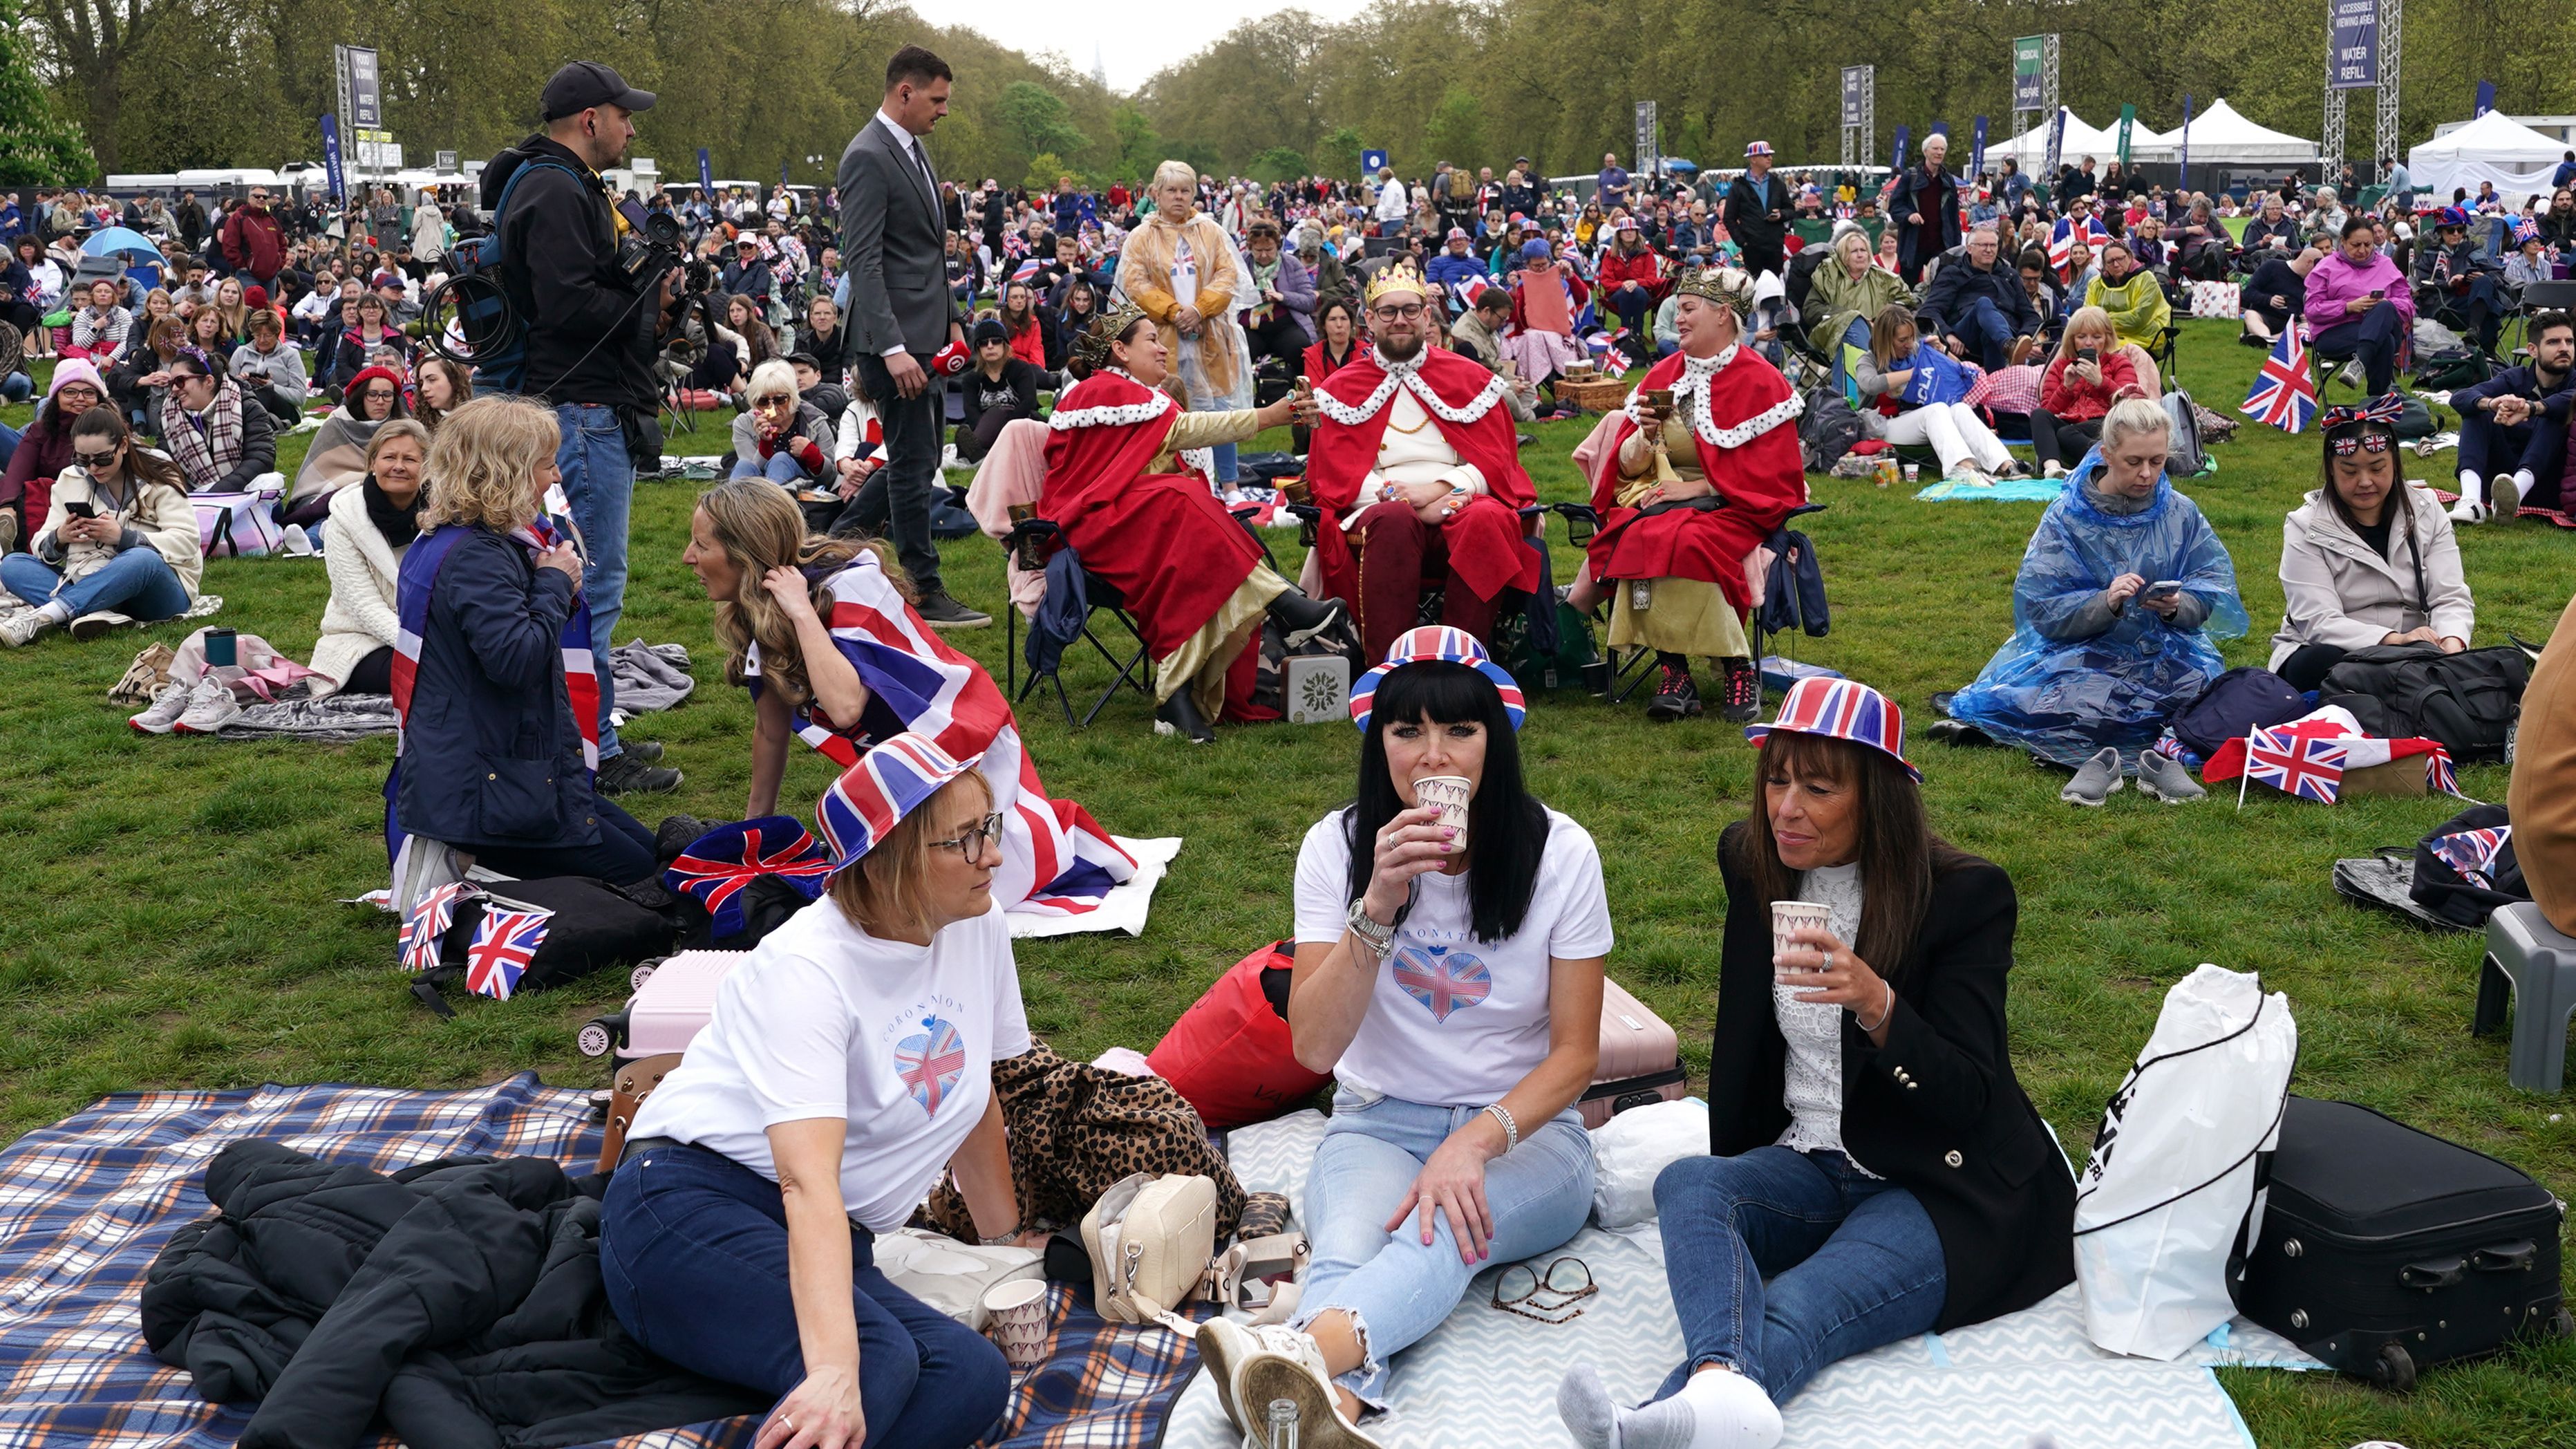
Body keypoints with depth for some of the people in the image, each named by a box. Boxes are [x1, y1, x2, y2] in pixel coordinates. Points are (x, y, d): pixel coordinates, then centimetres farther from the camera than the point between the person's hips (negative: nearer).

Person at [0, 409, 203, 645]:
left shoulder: (158, 479, -1)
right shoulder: (70, 479, 11)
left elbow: (187, 540, -13)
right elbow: (41, 545, 7)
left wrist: (123, 537, -24)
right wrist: (58, 540, -17)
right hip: (89, 586, 5)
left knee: (142, 559, -37)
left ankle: (41, 617, -43)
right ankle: (102, 615, -38)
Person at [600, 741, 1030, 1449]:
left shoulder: (977, 929, 3)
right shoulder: (807, 968, -18)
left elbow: (973, 1102, 20)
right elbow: (809, 1182, -31)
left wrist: (1006, 1238, 30)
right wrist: (836, 1370, -44)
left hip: (836, 1240, 7)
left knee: (975, 1378, -25)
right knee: (879, 1361, -36)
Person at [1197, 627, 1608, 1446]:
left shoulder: (1559, 853, -5)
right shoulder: (1338, 848, -4)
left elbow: (1576, 1052, -5)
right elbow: (1314, 1048, -12)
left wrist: (1477, 1142, -23)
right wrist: (1377, 907, -26)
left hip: (1525, 1131, -1)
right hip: (1379, 1124, 1)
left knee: (1443, 1228, -36)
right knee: (1350, 1244, -35)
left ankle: (1305, 1349, -65)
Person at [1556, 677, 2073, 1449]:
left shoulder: (1967, 895, -11)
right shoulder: (1753, 864, 5)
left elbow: (1967, 1100, -17)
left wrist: (1877, 1005, -34)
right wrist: (1732, 1176, 18)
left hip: (1943, 1188, -5)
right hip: (1806, 1164, 5)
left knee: (1795, 1311, -33)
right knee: (1686, 1183, -29)